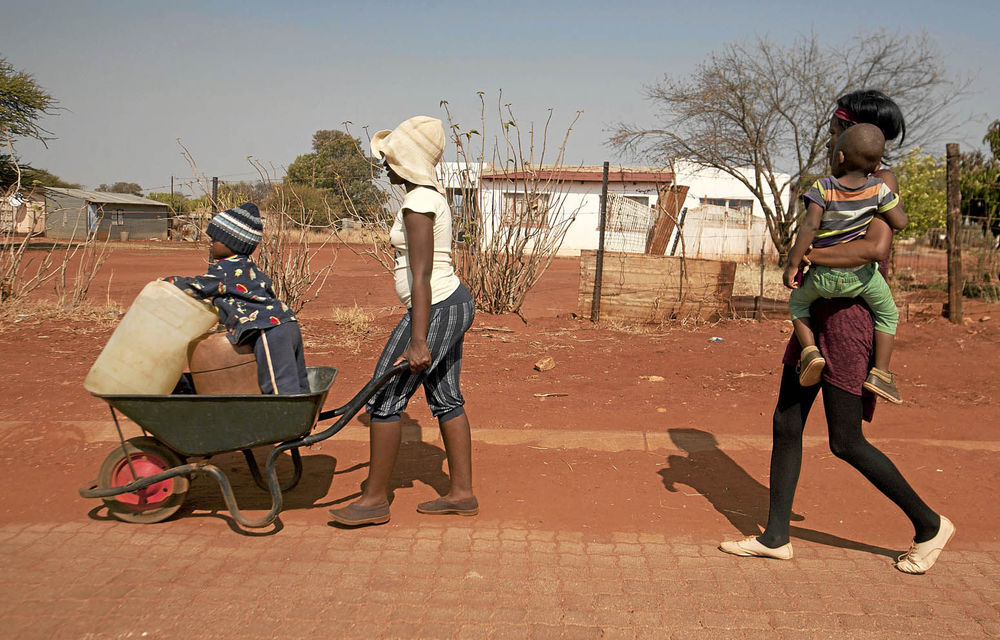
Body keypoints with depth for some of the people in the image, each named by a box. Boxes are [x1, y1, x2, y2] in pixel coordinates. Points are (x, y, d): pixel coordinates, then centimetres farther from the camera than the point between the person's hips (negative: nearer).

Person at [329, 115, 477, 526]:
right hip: (454, 303, 10)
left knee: (384, 398, -2)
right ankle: (462, 493, 22)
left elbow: (420, 276, -23)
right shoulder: (432, 196, 13)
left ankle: (375, 499, 8)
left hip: (435, 310, -10)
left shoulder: (417, 203, -17)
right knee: (445, 399, 14)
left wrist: (418, 341, -25)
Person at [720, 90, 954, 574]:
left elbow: (876, 248, -29)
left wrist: (807, 257, -21)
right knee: (786, 424, 7)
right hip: (818, 314, 9)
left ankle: (929, 526, 18)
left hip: (848, 316, -9)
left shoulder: (882, 182, -11)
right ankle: (775, 538, 16)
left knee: (845, 442, -2)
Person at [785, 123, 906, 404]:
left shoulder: (823, 188, -12)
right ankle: (880, 372, 13)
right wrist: (892, 200, 18)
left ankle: (810, 350, 5)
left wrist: (793, 264, -14)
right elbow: (900, 223, -1)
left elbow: (809, 226, -20)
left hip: (824, 275, -1)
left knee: (798, 303, 26)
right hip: (862, 275, 1)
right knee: (888, 314, 22)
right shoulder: (878, 188, -6)